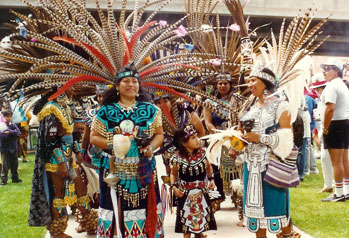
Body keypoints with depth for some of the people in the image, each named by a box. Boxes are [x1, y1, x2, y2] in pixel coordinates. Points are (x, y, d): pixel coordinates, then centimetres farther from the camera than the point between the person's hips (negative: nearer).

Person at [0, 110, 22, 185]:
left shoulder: (13, 125, 6)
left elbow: (18, 133, -8)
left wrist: (10, 132, -19)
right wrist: (13, 133, -15)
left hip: (14, 148, 4)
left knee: (15, 164, 13)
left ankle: (15, 178, 25)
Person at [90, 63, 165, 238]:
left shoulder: (150, 110, 7)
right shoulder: (105, 111, 3)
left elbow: (159, 134, 11)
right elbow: (93, 137, 4)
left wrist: (152, 146, -9)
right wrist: (113, 144, -13)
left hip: (143, 169, 1)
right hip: (114, 171, -1)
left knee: (144, 208, 3)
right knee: (116, 210, -1)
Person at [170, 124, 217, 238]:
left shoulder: (202, 153, -4)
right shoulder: (178, 158, -13)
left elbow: (208, 167, 14)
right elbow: (173, 174, 2)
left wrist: (211, 179, 1)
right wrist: (174, 187, -11)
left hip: (201, 193, 3)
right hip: (186, 195, -3)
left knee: (201, 220, 13)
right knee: (187, 224, 5)